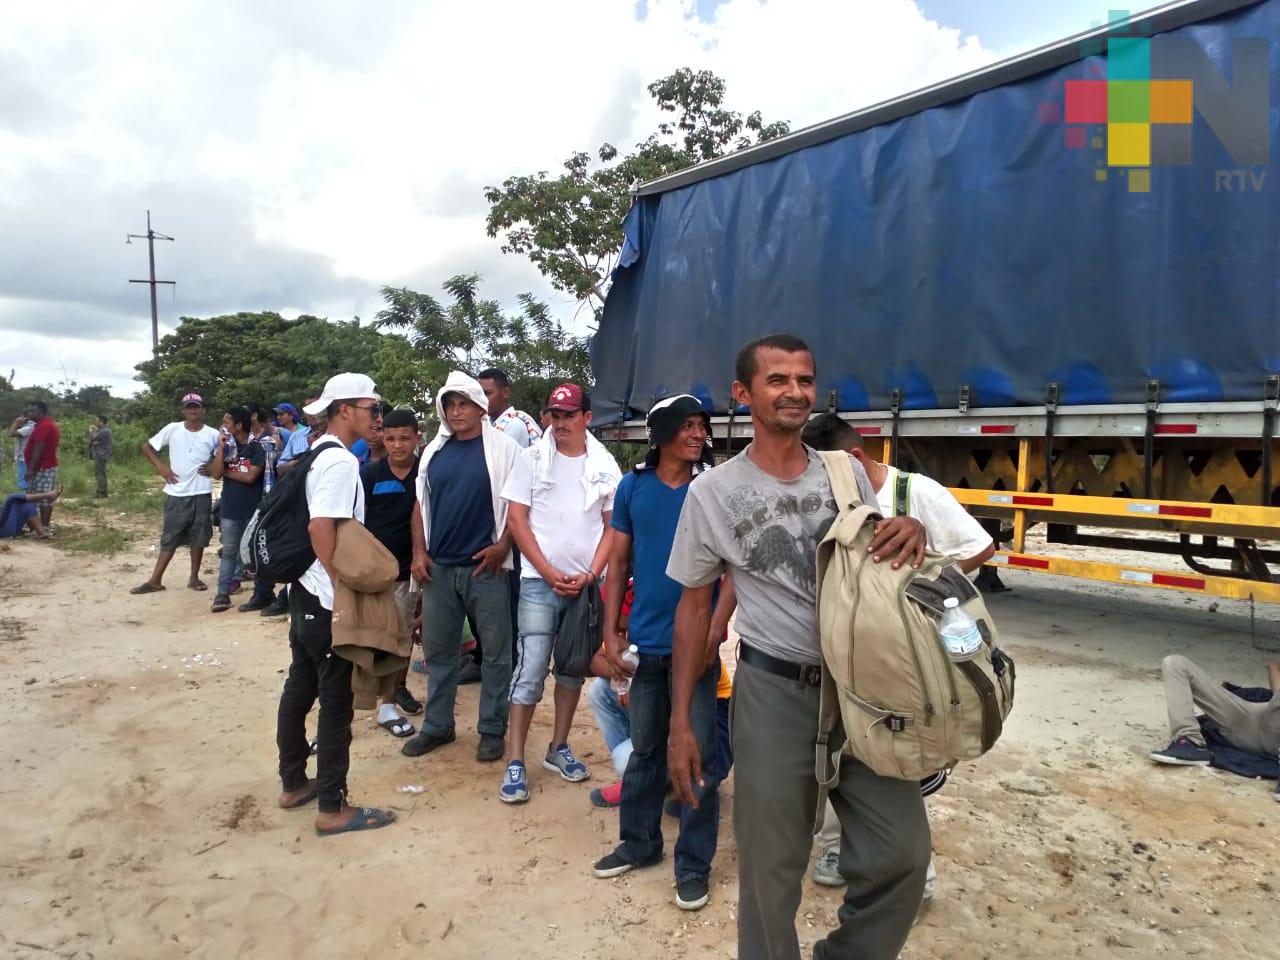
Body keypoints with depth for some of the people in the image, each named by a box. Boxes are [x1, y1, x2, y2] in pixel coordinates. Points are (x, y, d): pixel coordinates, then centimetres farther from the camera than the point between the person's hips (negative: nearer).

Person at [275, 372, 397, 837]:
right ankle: (332, 808, 9)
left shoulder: (317, 453, 13)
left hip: (305, 594, 10)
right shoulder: (341, 461, -17)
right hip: (328, 603, -10)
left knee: (299, 687, 18)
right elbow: (322, 528, -26)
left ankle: (293, 783, 33)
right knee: (336, 700, -1)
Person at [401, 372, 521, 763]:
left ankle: (492, 730, 18)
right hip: (438, 568, 5)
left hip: (486, 566, -4)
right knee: (438, 651, 13)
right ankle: (437, 726, 28)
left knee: (495, 651, 5)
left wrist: (503, 545, -14)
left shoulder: (503, 448, -5)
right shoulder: (434, 451, 10)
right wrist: (419, 551, 5)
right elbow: (421, 504, 14)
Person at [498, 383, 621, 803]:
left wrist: (590, 575, -6)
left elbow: (612, 527, 6)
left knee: (573, 668, 12)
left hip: (587, 582, 3)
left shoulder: (605, 465, 4)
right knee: (530, 671, -6)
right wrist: (551, 574, -9)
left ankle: (558, 749, 26)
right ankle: (515, 763, 3)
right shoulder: (532, 458, 0)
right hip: (540, 581, -2)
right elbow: (517, 520, -3)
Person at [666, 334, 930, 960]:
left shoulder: (847, 472, 4)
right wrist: (680, 724, -1)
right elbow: (694, 609, 2)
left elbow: (878, 568, 15)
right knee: (770, 870, 7)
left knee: (903, 854, 7)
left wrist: (911, 532, -10)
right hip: (774, 693, -3)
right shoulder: (712, 492, -4)